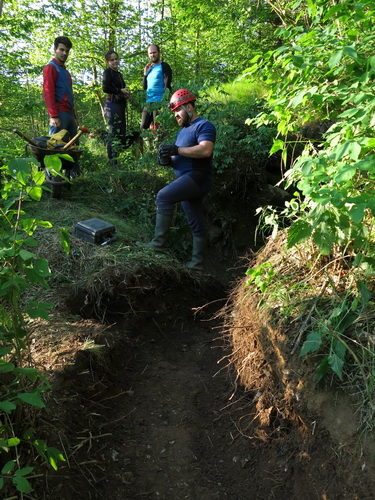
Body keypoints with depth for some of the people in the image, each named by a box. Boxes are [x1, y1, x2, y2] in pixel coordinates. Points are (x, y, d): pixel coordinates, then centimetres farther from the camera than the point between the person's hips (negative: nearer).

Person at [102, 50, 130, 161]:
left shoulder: (118, 74, 21)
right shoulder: (108, 72, -3)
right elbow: (105, 88, -16)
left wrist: (126, 94, 7)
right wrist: (121, 90, -10)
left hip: (120, 105, 9)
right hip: (112, 105, -9)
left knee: (122, 134, 10)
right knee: (114, 134, -10)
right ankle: (112, 159, -8)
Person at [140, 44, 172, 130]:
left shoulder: (164, 66, -2)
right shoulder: (149, 68, 18)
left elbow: (167, 85, -9)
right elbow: (144, 87, 17)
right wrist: (145, 74, 2)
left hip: (159, 102, -7)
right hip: (148, 102, 7)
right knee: (143, 127, 5)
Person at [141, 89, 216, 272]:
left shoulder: (204, 125, -5)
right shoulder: (183, 130, 23)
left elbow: (206, 150, -24)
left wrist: (176, 149, -23)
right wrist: (168, 159, 1)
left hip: (197, 176, -9)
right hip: (186, 181, 9)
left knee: (163, 196, -27)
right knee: (196, 225, 10)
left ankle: (158, 243, -23)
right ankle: (197, 263, 15)